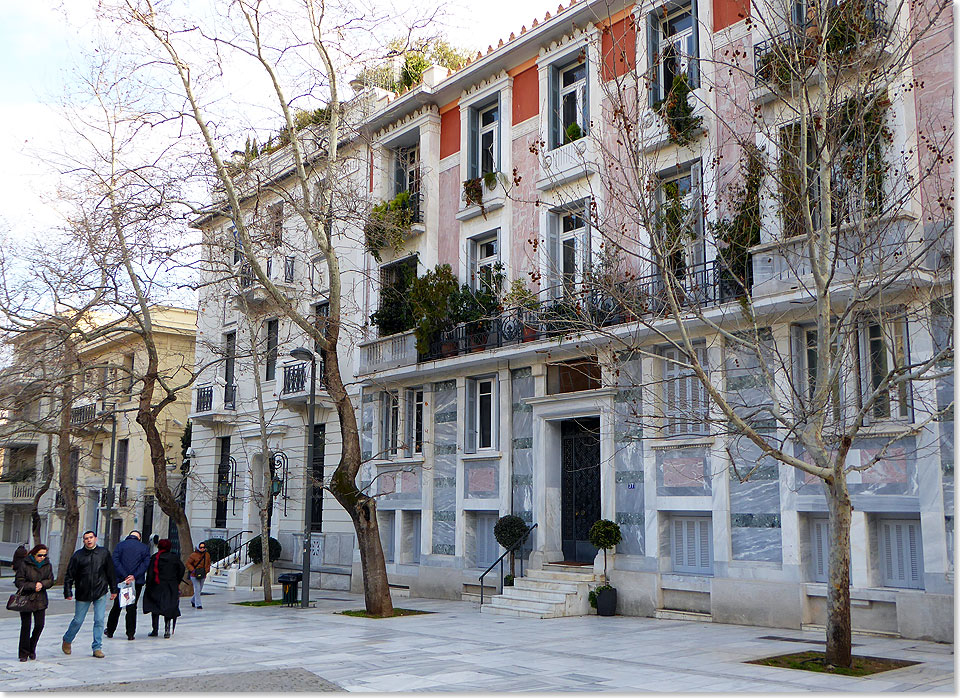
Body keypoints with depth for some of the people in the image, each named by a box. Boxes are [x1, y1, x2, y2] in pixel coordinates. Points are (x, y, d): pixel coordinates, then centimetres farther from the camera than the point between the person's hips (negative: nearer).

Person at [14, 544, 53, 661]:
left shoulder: (47, 565, 5)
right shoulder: (24, 564, -7)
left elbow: (50, 581, 6)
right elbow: (19, 582, -9)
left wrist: (42, 584, -14)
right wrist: (33, 586, -20)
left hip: (40, 600, 3)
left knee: (39, 625, 0)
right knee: (26, 626, -1)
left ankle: (32, 648, 21)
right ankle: (24, 653, 8)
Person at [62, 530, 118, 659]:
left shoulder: (104, 553, 2)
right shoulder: (78, 555, -2)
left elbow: (111, 572, 10)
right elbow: (69, 575, 2)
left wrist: (113, 590, 11)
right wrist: (68, 592, -3)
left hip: (100, 592, 1)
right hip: (83, 594, 0)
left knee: (99, 621, -3)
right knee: (78, 620, 8)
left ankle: (97, 648, 7)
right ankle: (67, 640, 34)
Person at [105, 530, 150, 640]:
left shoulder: (120, 545, 1)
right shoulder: (144, 548, 3)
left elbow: (115, 562, -9)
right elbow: (145, 564, -7)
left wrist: (125, 576, -13)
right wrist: (134, 576, -13)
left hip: (120, 581, 0)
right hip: (137, 582, 0)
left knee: (117, 606, 14)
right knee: (132, 607, 6)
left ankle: (110, 631, 22)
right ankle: (130, 633, 4)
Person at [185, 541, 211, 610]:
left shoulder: (207, 555, 5)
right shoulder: (194, 555, -12)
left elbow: (208, 564, 16)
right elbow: (188, 563, -7)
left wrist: (206, 570, 0)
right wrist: (193, 570, -17)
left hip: (202, 575, 6)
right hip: (195, 575, -6)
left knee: (199, 589, 15)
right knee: (197, 589, -11)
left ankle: (193, 601, 38)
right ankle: (198, 604, -8)